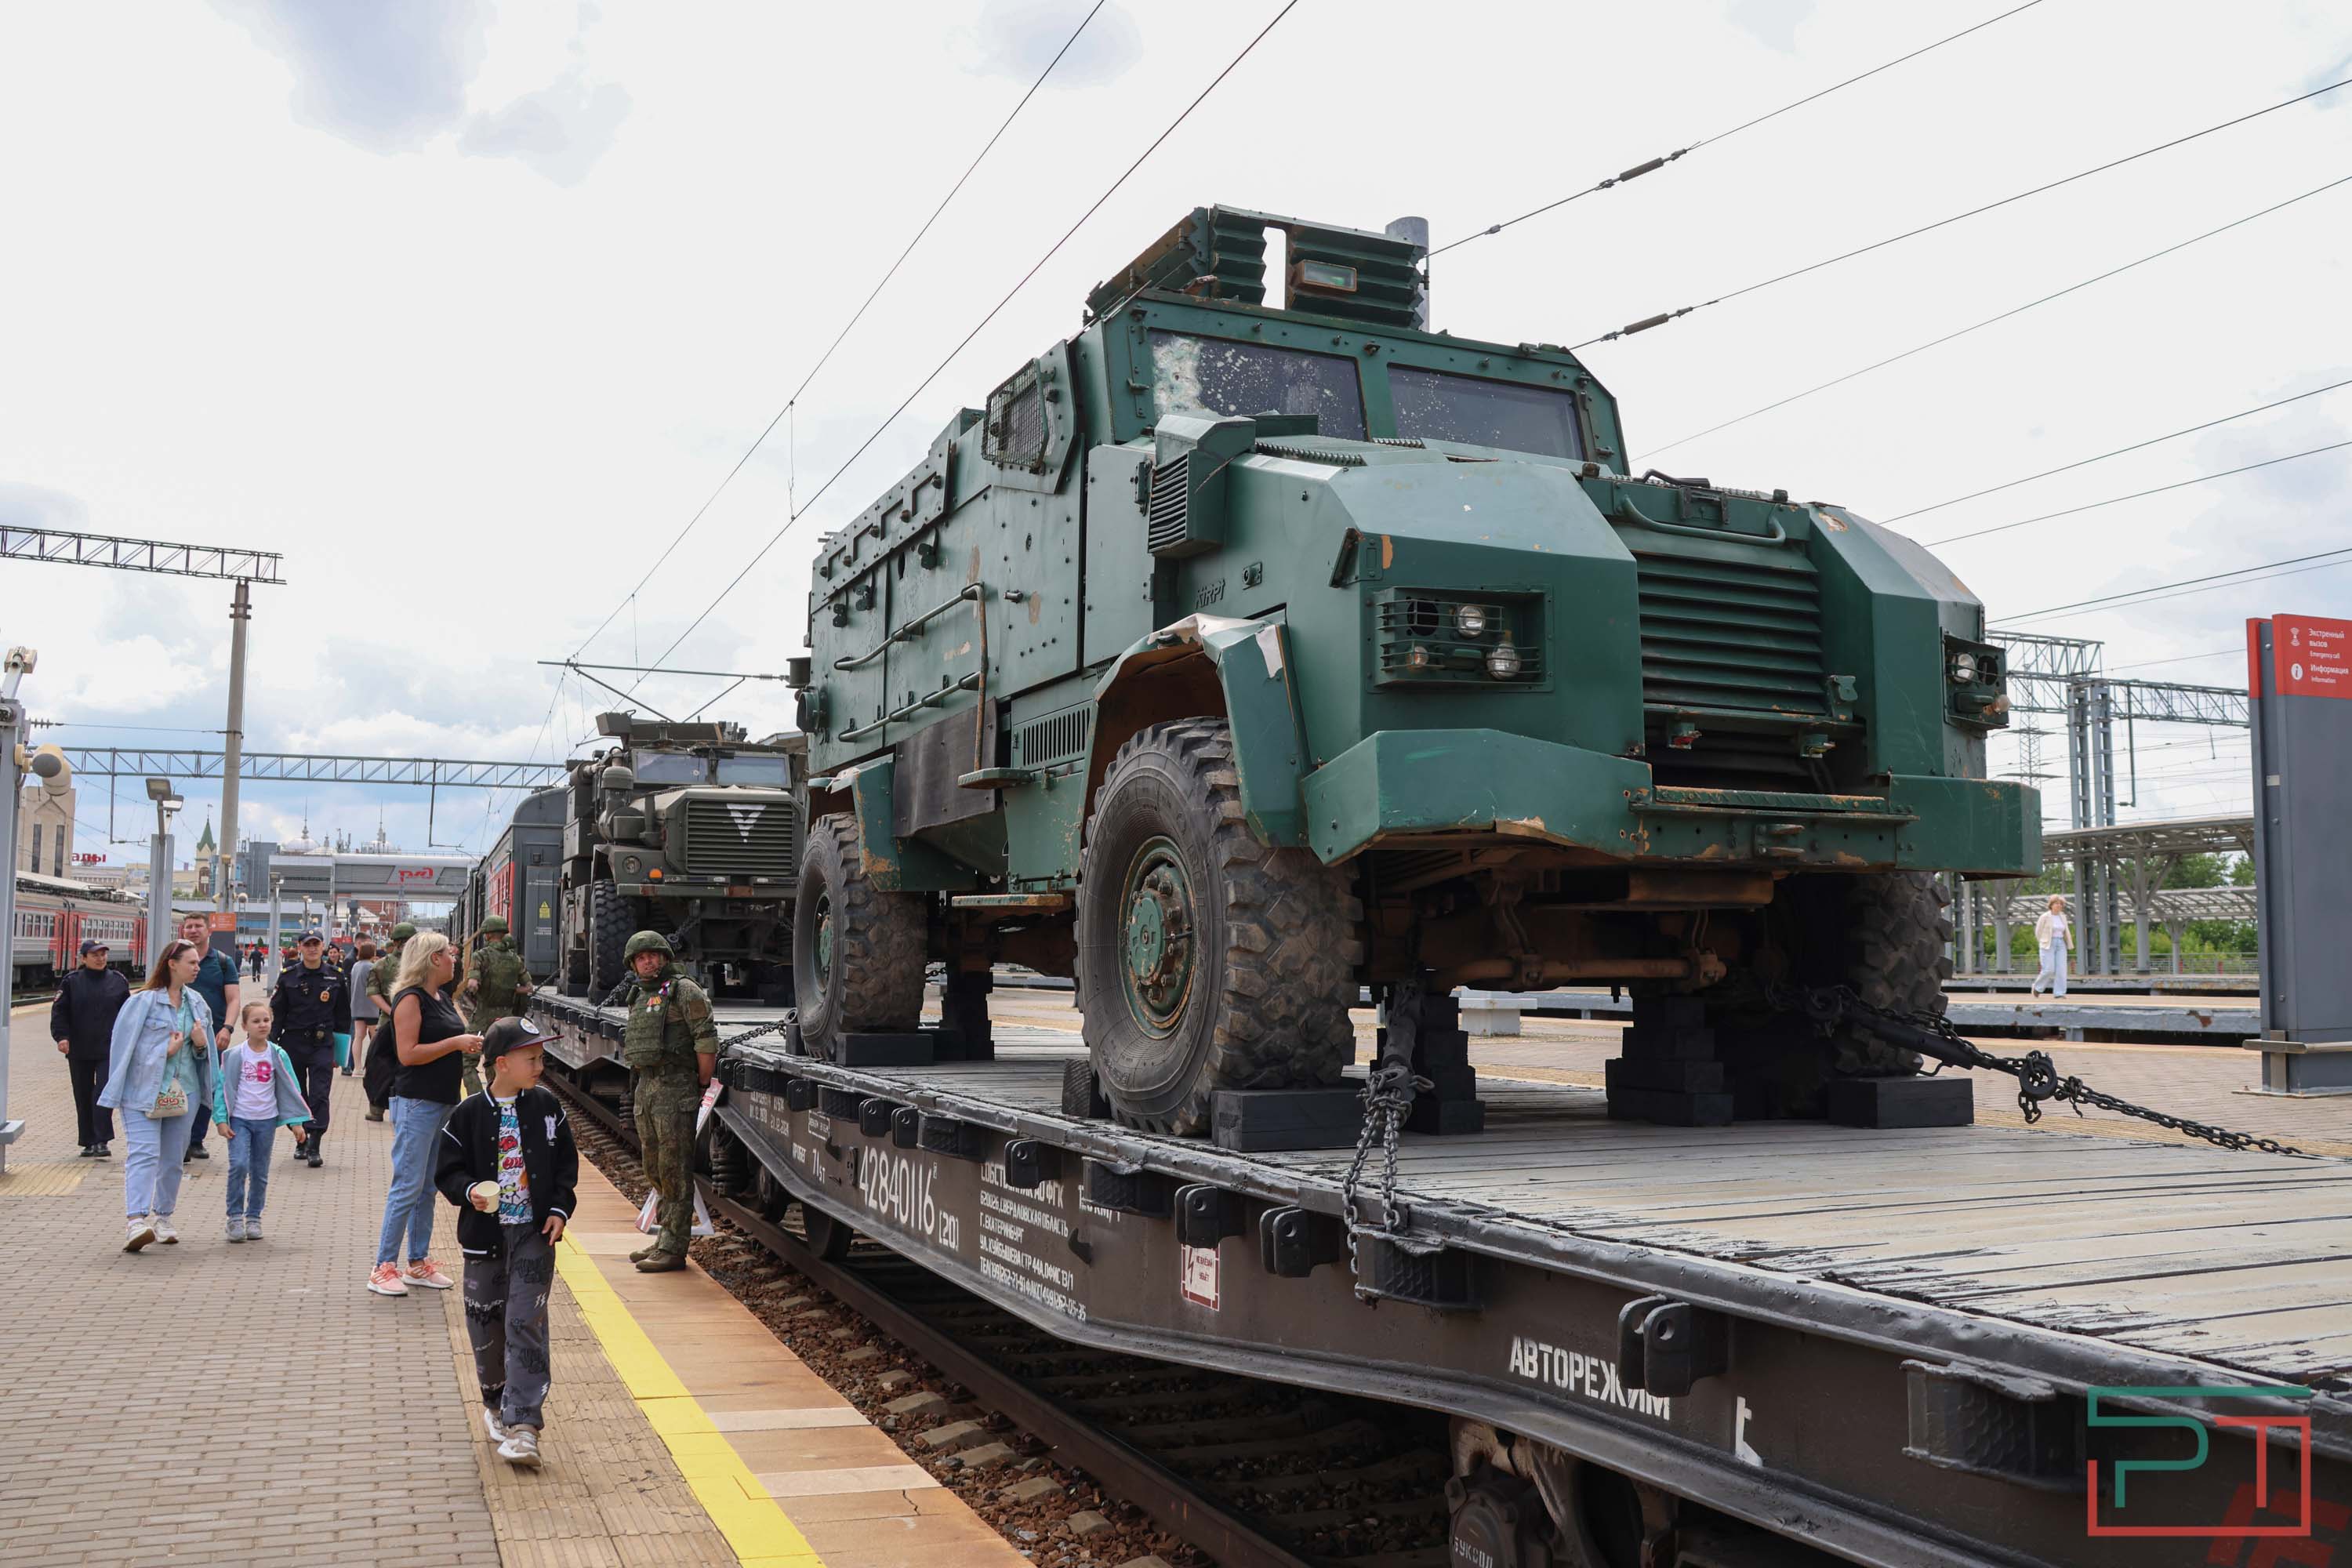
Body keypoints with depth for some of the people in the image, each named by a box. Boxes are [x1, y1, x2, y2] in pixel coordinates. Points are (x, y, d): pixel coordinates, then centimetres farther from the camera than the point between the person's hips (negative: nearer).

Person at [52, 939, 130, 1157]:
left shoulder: (119, 981, 6)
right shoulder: (72, 982, 3)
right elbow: (59, 1011, 1)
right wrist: (61, 1036, -11)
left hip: (109, 1050, -1)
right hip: (79, 1051, 1)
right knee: (83, 1097, 9)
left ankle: (102, 1141, -9)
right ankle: (89, 1143, 19)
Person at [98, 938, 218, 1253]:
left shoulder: (197, 1002, 12)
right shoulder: (144, 1000, -8)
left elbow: (206, 1052, 21)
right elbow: (123, 1044, -9)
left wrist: (202, 1044, -1)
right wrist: (163, 1051, -13)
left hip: (183, 1091, 6)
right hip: (144, 1091, -6)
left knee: (173, 1157, 10)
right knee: (144, 1153, -16)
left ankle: (162, 1218, 21)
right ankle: (138, 1221, -24)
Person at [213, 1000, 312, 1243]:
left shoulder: (278, 1055, 1)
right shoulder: (234, 1055, -5)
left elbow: (289, 1088, 6)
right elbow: (224, 1087, -1)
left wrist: (295, 1121, 3)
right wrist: (222, 1120, -7)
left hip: (266, 1120, 2)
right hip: (240, 1119, -2)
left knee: (260, 1172, 8)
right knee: (239, 1165, -17)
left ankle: (254, 1218, 20)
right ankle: (235, 1217, -6)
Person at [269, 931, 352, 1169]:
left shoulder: (336, 976, 2)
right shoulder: (288, 976, 1)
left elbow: (343, 1015, 8)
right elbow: (276, 1011, 4)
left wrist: (339, 1050, 7)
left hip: (322, 1044, -1)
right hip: (293, 1042, 1)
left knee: (319, 1095, -9)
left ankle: (314, 1147, -11)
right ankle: (301, 1141, 25)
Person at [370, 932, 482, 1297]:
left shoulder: (444, 997, 14)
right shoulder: (410, 999, -12)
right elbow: (408, 1053, -19)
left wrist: (468, 1045, 4)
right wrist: (455, 1043, -17)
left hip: (443, 1101, 9)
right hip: (416, 1103, -9)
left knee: (428, 1187, 13)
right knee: (408, 1187, -6)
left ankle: (419, 1263, 21)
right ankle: (384, 1268, 0)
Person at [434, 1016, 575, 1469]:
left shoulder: (546, 1107, 1)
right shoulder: (469, 1114, -5)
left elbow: (566, 1161, 8)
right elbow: (447, 1171, 0)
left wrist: (560, 1208, -3)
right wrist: (469, 1191, -20)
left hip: (535, 1233, 0)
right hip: (485, 1234, 0)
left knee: (526, 1324, -8)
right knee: (486, 1325, 11)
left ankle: (523, 1424, -8)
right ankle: (496, 1403, 34)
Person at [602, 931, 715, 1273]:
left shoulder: (685, 992, -8)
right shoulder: (638, 997, 16)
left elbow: (707, 1040, -12)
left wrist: (701, 1087, -11)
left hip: (675, 1088, -8)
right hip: (645, 1087, 8)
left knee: (675, 1168, -7)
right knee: (654, 1167, 13)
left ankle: (673, 1249, -5)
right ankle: (665, 1239, 23)